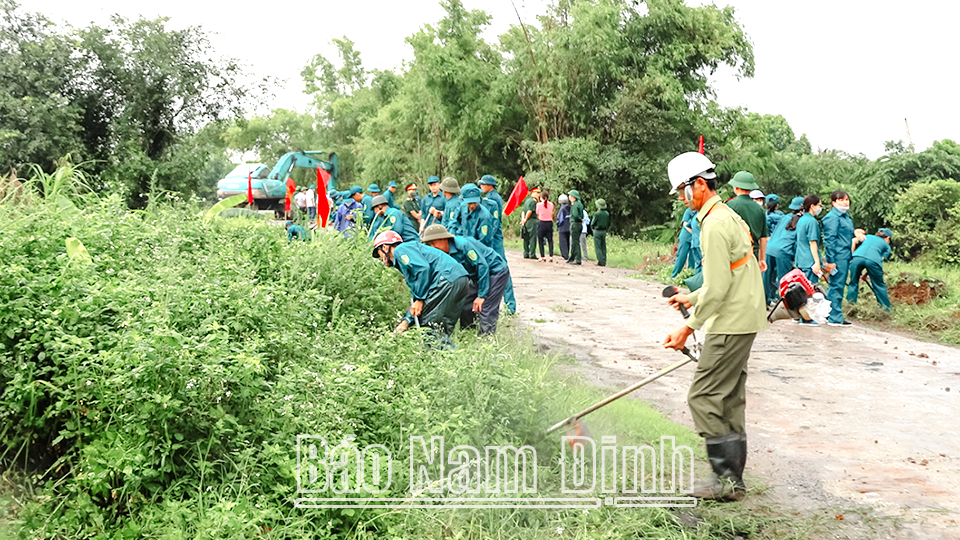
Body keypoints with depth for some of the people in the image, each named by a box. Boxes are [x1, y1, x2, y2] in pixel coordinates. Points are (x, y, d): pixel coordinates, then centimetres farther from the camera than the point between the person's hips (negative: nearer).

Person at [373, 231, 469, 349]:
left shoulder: (401, 250, 3)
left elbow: (423, 268, -15)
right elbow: (416, 296, 29)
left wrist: (419, 299, -12)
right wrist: (406, 321, 19)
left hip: (448, 279, -10)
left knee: (427, 322, -7)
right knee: (442, 328, 12)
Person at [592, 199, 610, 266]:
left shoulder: (597, 214, -16)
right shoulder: (607, 214, 3)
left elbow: (593, 223, -8)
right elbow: (608, 224, 11)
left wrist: (593, 229, 11)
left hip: (597, 231, -6)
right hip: (604, 231, 6)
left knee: (597, 247, -3)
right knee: (603, 246, 11)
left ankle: (601, 261, -9)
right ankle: (604, 261, 11)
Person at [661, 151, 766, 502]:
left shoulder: (716, 224, -17)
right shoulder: (728, 216, 16)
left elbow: (717, 288, -21)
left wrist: (689, 327, -16)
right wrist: (692, 298, 22)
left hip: (731, 324, -11)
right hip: (743, 319, 11)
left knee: (704, 397, -6)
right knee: (730, 400, 13)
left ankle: (727, 479, -1)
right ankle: (733, 478, 20)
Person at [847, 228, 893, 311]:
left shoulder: (868, 237, 37)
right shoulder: (887, 246, 31)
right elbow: (881, 259, 20)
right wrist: (866, 274, 20)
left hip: (856, 257, 1)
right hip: (873, 260, -1)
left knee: (853, 283, 16)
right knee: (879, 285, 15)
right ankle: (886, 307, 23)